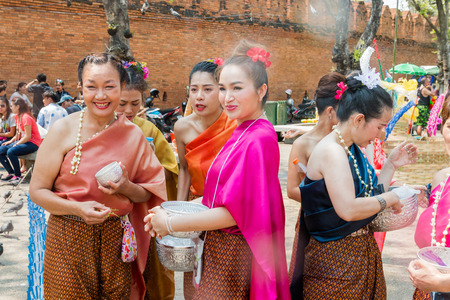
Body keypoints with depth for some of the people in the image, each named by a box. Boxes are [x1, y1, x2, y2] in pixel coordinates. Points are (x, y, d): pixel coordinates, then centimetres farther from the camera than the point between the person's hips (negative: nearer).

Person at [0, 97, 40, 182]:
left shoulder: (26, 117, -17)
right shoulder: (17, 117, 11)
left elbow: (28, 136, -21)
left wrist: (16, 144, -16)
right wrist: (10, 141, 3)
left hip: (32, 143, -10)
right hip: (22, 141, 10)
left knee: (11, 152, -31)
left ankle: (18, 176, -17)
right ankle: (11, 173, 4)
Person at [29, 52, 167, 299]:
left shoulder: (133, 135, 1)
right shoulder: (64, 129, -7)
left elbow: (148, 193, 9)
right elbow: (37, 191, -5)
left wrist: (126, 187, -13)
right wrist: (79, 209, -20)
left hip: (116, 239, 3)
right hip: (69, 239, -2)